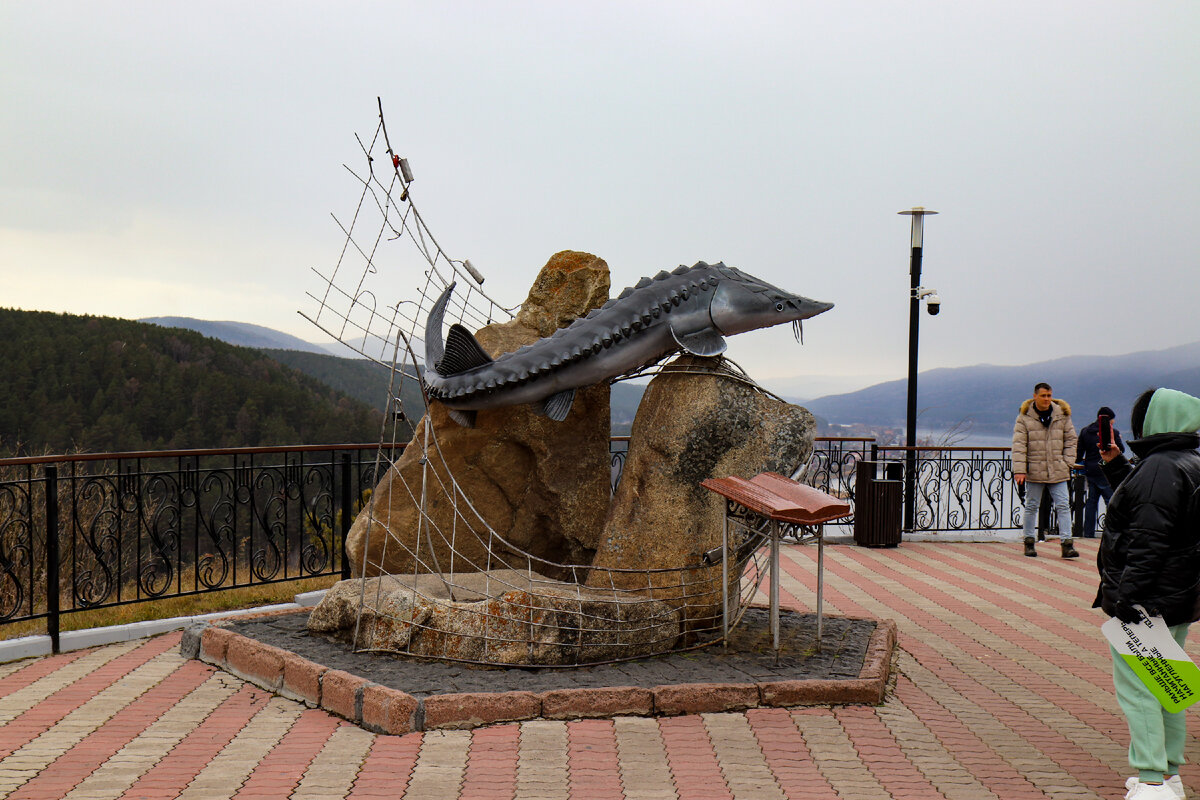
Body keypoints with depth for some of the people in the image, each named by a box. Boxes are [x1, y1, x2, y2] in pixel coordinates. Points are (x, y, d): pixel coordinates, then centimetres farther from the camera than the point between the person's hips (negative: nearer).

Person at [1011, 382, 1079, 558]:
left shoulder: (1062, 415, 5)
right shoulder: (1024, 417, -3)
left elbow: (1071, 439, 11)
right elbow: (1019, 445, -6)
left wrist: (1067, 463, 1)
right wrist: (1019, 470, -14)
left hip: (1058, 471, 2)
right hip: (1034, 470, -2)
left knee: (1063, 506, -3)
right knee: (1031, 506, 8)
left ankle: (1066, 543, -2)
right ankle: (1029, 542, 19)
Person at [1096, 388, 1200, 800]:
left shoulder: (1159, 468, -18)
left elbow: (1149, 539, -23)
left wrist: (1126, 595, -22)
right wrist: (1116, 465, 27)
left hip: (1149, 600, -10)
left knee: (1134, 687, -6)